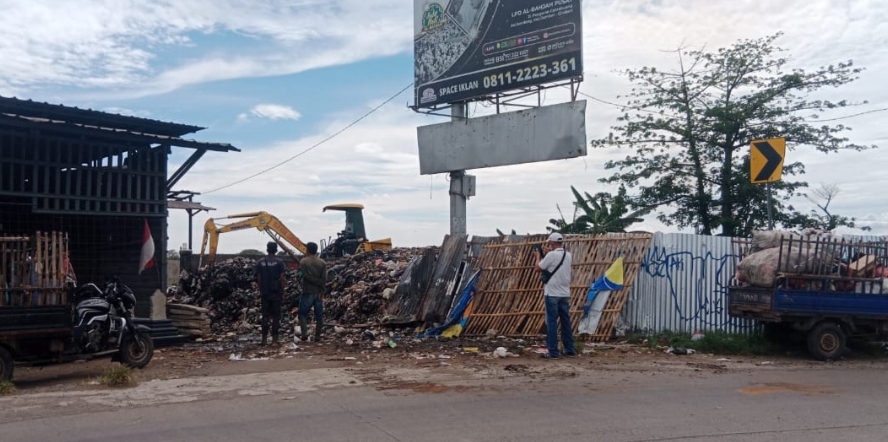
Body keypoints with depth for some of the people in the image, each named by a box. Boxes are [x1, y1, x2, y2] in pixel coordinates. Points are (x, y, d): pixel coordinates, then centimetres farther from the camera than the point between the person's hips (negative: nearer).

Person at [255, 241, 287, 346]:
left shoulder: (260, 262, 2)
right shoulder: (279, 262, -6)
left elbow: (258, 278, 3)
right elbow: (282, 278, -9)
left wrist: (260, 291, 13)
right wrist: (282, 293, -1)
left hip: (265, 293, 3)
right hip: (276, 293, -2)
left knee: (265, 316, 11)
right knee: (276, 317, 3)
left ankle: (264, 339, 13)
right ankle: (274, 339, 0)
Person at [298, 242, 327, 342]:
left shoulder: (303, 262, -3)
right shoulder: (322, 263, 2)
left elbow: (306, 276, -14)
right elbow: (324, 279, -7)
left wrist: (317, 283, -6)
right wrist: (322, 291, -9)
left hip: (308, 292, -2)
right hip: (319, 292, 2)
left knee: (303, 313, 7)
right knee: (319, 315, 8)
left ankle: (304, 334, -8)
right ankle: (317, 336, 8)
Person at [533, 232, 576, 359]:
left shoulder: (551, 255, -13)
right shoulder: (568, 255, 7)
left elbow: (538, 269, -4)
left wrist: (538, 256, 13)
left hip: (552, 294, -6)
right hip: (565, 294, 6)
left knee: (552, 323, -3)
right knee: (566, 322, 12)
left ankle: (553, 352, -3)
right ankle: (570, 349, 17)